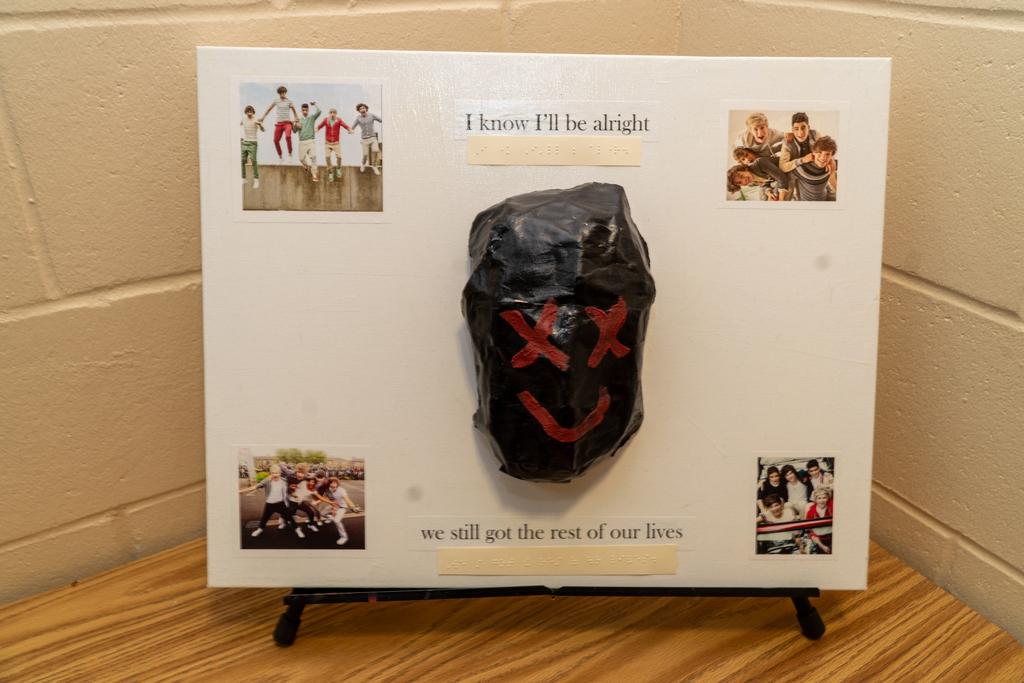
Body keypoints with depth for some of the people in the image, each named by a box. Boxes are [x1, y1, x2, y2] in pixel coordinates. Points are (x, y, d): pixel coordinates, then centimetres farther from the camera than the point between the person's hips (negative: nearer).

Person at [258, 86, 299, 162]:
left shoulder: (289, 101, 1)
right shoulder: (276, 101, 9)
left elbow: (294, 111, 11)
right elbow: (269, 109, 19)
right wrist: (262, 117, 13)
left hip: (287, 123, -4)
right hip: (279, 123, 4)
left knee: (288, 136, -30)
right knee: (276, 140, -1)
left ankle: (290, 154, -17)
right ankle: (280, 156, 17)